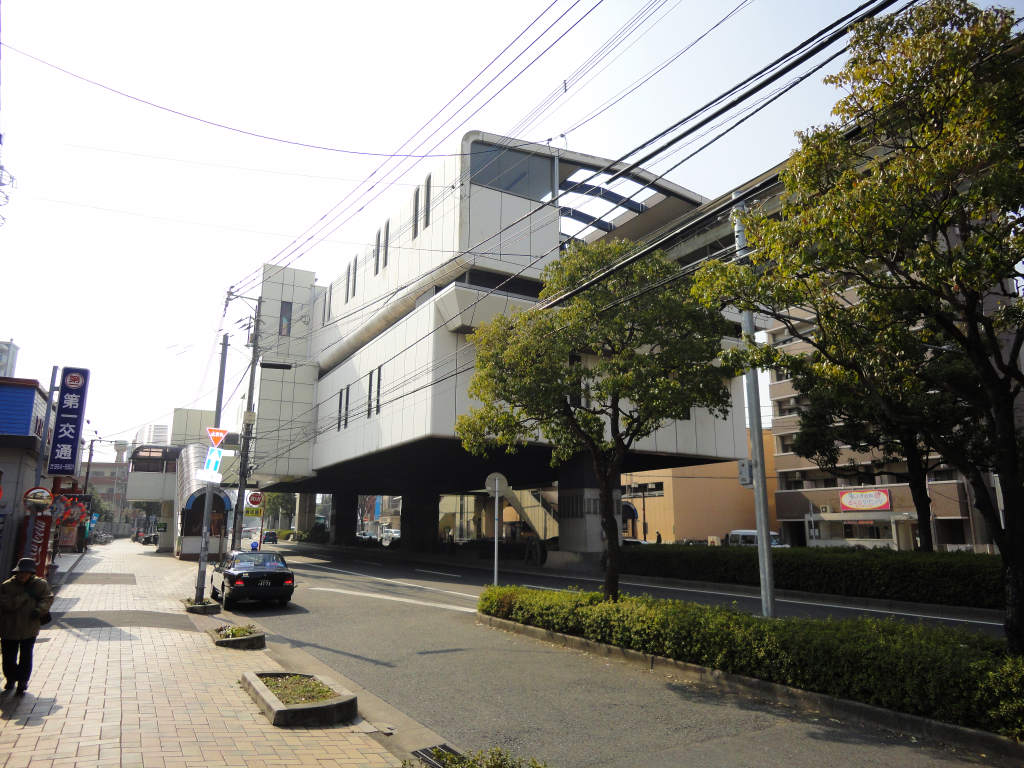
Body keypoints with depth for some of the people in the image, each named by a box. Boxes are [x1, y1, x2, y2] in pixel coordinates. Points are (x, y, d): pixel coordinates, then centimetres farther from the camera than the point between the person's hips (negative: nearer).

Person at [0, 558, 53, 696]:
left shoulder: (40, 584, -2)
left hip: (29, 629, 0)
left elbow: (48, 598, 0)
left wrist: (39, 610, -18)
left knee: (26, 658, 1)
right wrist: (25, 595, -24)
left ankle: (22, 683, 16)